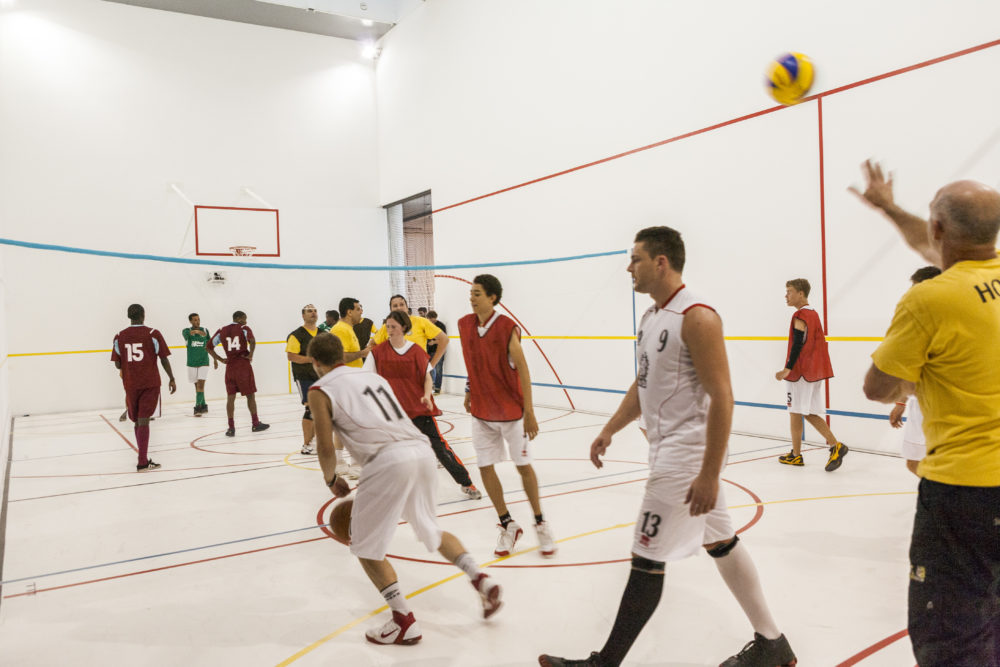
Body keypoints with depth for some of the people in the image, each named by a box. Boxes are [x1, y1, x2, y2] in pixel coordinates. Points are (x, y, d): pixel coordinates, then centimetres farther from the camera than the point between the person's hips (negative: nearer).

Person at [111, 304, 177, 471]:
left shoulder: (119, 336, 2)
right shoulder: (153, 334, -5)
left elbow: (117, 364, 3)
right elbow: (164, 359, -5)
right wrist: (172, 379, 5)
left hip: (130, 385, 3)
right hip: (150, 383, -3)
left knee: (137, 421, 14)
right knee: (143, 420, -5)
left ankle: (143, 457, 26)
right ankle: (142, 462, -9)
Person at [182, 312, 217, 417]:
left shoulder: (205, 331, 4)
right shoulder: (186, 331, -3)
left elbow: (209, 346, 15)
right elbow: (188, 333, -29)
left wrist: (214, 359, 17)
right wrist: (198, 331, -50)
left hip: (203, 362, 0)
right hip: (192, 363, 1)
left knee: (201, 384, -12)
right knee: (197, 385, 10)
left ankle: (198, 407, -14)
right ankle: (203, 405, 23)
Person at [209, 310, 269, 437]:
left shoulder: (222, 331, 11)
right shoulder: (244, 328, -3)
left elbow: (209, 347, 10)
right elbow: (252, 341, -22)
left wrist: (220, 359, 10)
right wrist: (250, 355, -10)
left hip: (230, 366, 4)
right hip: (244, 365, -4)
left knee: (230, 397, 6)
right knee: (250, 395, 7)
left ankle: (231, 428, 4)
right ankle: (255, 424, 15)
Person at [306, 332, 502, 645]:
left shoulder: (320, 391, 9)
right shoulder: (373, 376, 27)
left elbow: (326, 448, 3)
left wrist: (332, 479, 23)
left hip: (389, 460, -7)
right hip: (421, 449, 7)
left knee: (365, 547, 13)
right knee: (431, 529, 28)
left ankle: (405, 623, 12)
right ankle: (482, 580, 17)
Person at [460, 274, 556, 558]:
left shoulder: (507, 328, -17)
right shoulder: (464, 325, 0)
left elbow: (522, 370, -16)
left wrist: (529, 413, -18)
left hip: (511, 410, -4)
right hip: (481, 412, 5)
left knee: (523, 466, 6)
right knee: (485, 468, 3)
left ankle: (540, 524, 24)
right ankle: (507, 526, 20)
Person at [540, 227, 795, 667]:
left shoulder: (697, 317, -19)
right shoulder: (651, 317, 11)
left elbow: (722, 398, -22)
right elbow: (644, 383, 20)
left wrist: (710, 474, -24)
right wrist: (610, 430, 15)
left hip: (686, 455, -10)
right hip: (671, 449, 10)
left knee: (647, 560, -1)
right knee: (721, 543, 18)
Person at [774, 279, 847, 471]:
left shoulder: (800, 316, -14)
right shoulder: (814, 314, 15)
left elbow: (797, 345, -21)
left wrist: (788, 369, -22)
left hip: (800, 371, -9)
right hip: (815, 371, 9)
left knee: (795, 411, 1)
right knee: (810, 413, 13)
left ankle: (796, 455, 9)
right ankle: (835, 446, 3)